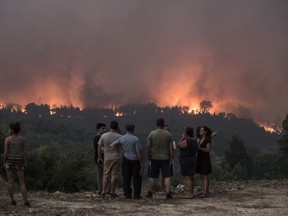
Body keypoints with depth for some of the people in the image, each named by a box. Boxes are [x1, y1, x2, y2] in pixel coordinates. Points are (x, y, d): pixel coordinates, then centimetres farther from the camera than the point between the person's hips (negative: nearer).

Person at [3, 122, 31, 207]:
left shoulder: (8, 139, -8)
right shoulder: (22, 139, 0)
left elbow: (5, 152, -9)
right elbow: (24, 152, 0)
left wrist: (4, 162, 2)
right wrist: (24, 163, 6)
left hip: (10, 161, -2)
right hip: (19, 162, 2)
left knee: (10, 182, 10)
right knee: (22, 182, 3)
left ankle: (12, 200, 9)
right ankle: (26, 201, -8)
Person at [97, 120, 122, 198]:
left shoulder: (103, 136, 0)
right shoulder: (119, 137, -7)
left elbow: (99, 147, 3)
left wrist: (99, 157, 11)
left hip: (107, 158, 2)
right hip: (116, 158, -2)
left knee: (105, 175, 10)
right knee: (114, 175, 2)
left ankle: (103, 191, 5)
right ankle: (112, 192, 4)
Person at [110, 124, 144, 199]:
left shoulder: (121, 138, 2)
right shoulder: (136, 139, -10)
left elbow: (112, 146, -1)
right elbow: (139, 152, -14)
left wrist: (120, 150, 3)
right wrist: (141, 163, -8)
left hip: (126, 160, 4)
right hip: (135, 160, -3)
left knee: (126, 178, 6)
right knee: (137, 178, 4)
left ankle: (127, 194, 5)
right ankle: (137, 194, 2)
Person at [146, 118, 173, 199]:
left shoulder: (152, 134, -2)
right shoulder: (168, 134, -1)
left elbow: (148, 146, 0)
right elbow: (171, 147, -1)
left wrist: (149, 157, 10)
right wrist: (171, 158, 7)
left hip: (154, 158, 0)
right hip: (165, 158, 0)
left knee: (152, 176, 9)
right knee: (167, 176, 2)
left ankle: (150, 192, 14)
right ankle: (168, 193, -3)